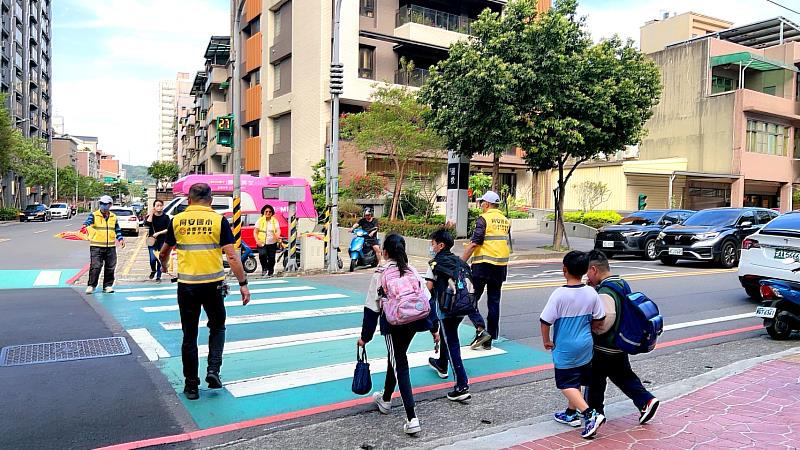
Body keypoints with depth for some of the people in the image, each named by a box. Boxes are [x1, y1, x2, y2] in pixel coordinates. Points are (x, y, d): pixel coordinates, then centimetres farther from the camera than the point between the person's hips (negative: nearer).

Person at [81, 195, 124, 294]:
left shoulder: (113, 217, 11)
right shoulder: (94, 215, 0)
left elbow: (117, 229, 17)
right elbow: (88, 221, -20)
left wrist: (120, 239, 3)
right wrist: (84, 226, -42)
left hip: (111, 247, 4)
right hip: (96, 246, -4)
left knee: (110, 267, 7)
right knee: (95, 266, -8)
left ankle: (108, 286, 16)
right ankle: (91, 285, 3)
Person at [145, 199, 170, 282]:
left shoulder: (166, 217, 1)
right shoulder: (150, 216, 5)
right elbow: (147, 223, -16)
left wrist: (158, 233, -15)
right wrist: (152, 213, -13)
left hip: (163, 241, 0)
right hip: (152, 241, 0)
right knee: (153, 259, -12)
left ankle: (158, 276, 15)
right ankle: (153, 270, 19)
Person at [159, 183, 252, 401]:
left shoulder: (177, 220, 2)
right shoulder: (219, 220, -4)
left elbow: (164, 253, 15)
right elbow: (232, 256, -10)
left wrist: (164, 265, 37)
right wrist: (243, 284, -5)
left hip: (187, 285, 1)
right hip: (213, 284, -1)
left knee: (189, 335, 11)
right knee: (217, 328, 21)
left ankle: (192, 385, 18)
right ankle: (213, 371, 7)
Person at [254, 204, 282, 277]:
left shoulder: (275, 221, 7)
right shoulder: (260, 220, 5)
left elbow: (278, 230, -5)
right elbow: (255, 232, 3)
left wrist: (277, 236, -29)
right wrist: (257, 241, -12)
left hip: (272, 243, 2)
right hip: (262, 243, -2)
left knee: (271, 258, 3)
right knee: (262, 254, -25)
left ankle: (270, 272, 21)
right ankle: (264, 269, -5)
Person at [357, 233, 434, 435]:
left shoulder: (380, 273, -6)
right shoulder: (412, 271, 7)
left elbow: (372, 306, -5)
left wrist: (365, 336, 2)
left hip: (392, 323, -5)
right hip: (414, 322, 5)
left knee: (400, 366, 1)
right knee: (395, 358, 25)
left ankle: (412, 419, -5)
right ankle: (386, 399, 45)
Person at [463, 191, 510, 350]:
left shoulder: (484, 219, -10)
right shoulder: (505, 221, 13)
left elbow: (474, 244, -17)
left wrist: (460, 263, -14)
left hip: (483, 265, -7)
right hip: (501, 266, 7)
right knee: (494, 302, 10)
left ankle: (481, 329, -12)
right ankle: (489, 340, 15)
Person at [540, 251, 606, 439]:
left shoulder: (559, 294, -20)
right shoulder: (591, 293, -6)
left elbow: (546, 321, -18)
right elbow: (599, 319, 3)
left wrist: (546, 340, -2)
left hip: (565, 349, -6)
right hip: (585, 347, 6)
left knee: (567, 385, 3)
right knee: (576, 382, 20)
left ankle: (590, 414, -11)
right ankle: (571, 413, 32)